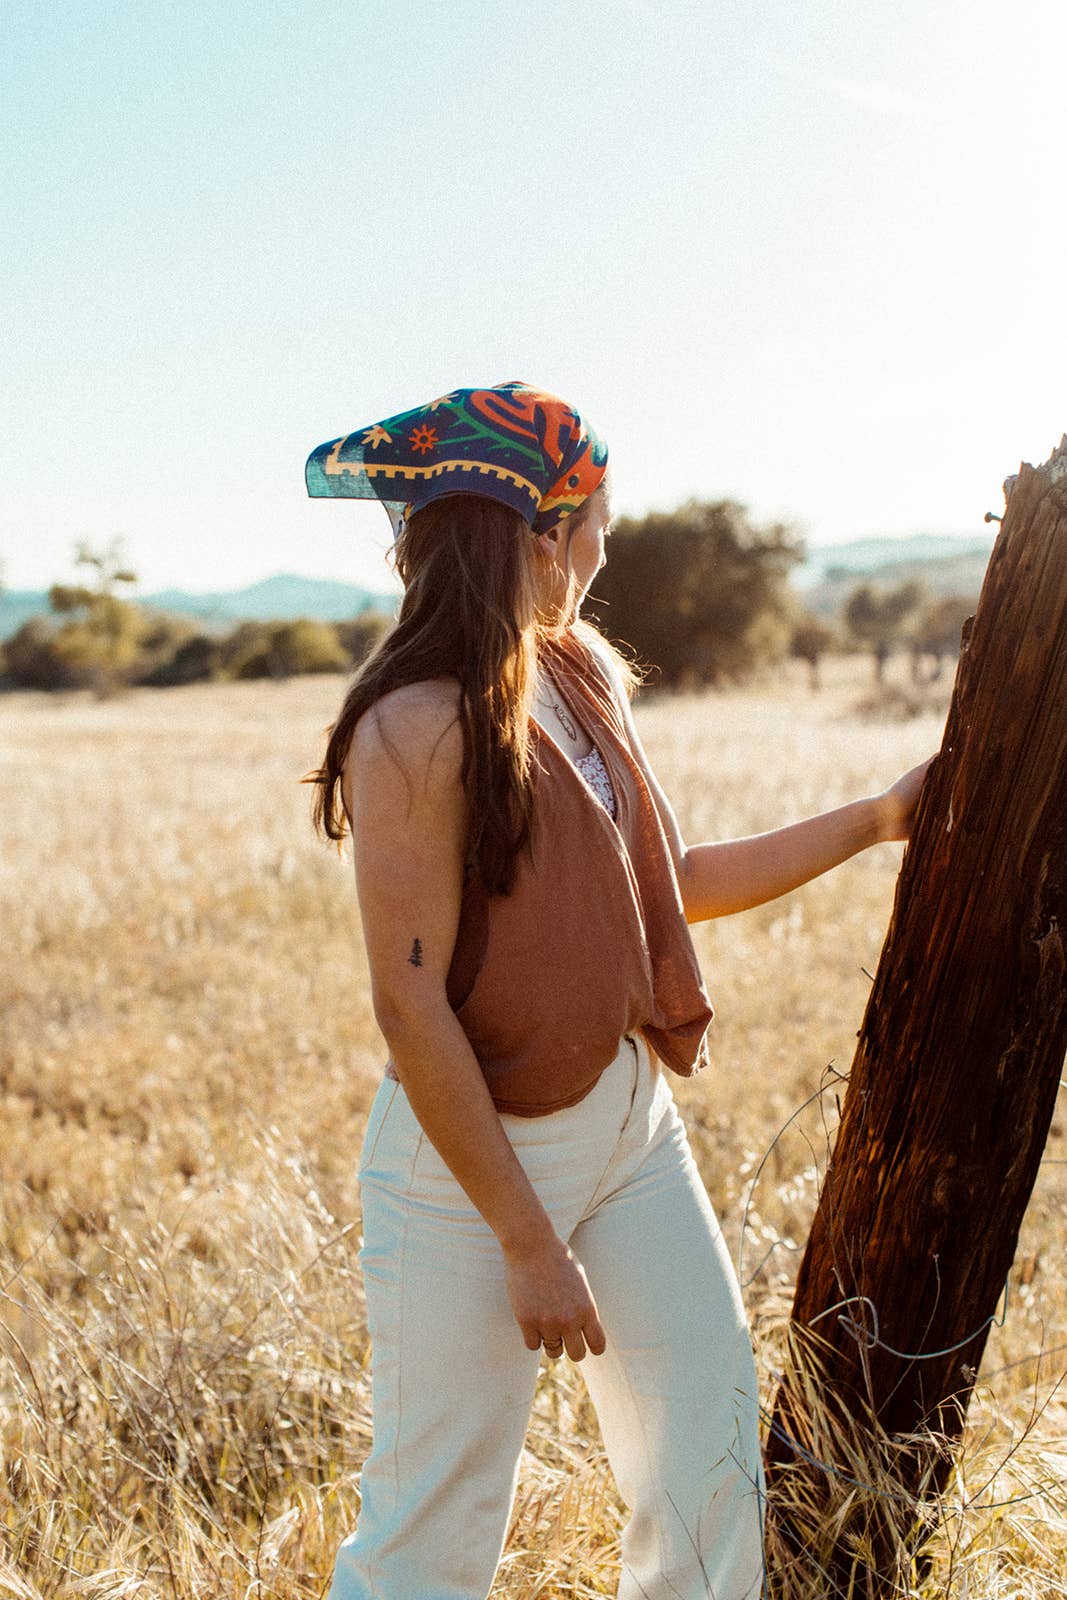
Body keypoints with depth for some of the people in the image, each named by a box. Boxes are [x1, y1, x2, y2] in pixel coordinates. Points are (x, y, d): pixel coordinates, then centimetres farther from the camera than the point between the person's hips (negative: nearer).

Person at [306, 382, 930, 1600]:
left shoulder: (587, 676, 5)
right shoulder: (418, 731, -21)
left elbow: (667, 885, 13)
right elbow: (409, 1007, -21)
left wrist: (878, 818, 13)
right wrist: (529, 1244, -18)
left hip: (633, 1122, 8)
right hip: (476, 1156, -7)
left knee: (713, 1457, 15)